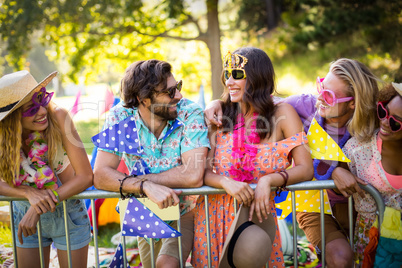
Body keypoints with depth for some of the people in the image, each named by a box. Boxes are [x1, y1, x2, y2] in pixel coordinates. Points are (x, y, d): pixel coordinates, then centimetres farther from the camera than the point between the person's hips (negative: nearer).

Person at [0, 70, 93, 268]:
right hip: (24, 213, 2)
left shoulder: (58, 117, -27)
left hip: (67, 213, -2)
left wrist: (38, 209, -31)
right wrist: (30, 193, -33)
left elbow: (86, 176, -28)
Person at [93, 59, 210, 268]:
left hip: (184, 214, -3)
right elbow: (100, 175, -22)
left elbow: (193, 176, -31)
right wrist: (145, 186, -37)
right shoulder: (120, 117, -15)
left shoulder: (190, 113, -21)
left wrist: (140, 178, -24)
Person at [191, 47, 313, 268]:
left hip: (257, 211, -1)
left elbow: (305, 169, -10)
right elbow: (201, 171, -5)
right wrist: (226, 182, -25)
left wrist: (268, 180, -25)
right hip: (215, 212, 1)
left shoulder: (281, 114, -4)